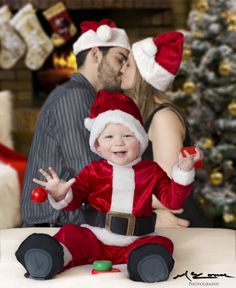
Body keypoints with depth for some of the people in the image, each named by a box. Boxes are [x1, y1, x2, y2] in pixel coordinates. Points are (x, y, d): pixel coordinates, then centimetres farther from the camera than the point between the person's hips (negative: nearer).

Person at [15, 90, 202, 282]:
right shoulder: (93, 171, 5)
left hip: (135, 240, 0)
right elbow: (74, 200, 4)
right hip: (95, 238, 0)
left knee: (161, 244, -26)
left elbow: (172, 200, 4)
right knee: (70, 233, -22)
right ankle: (56, 258, -43)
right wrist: (61, 195, -20)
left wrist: (183, 171, -6)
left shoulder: (152, 171, 7)